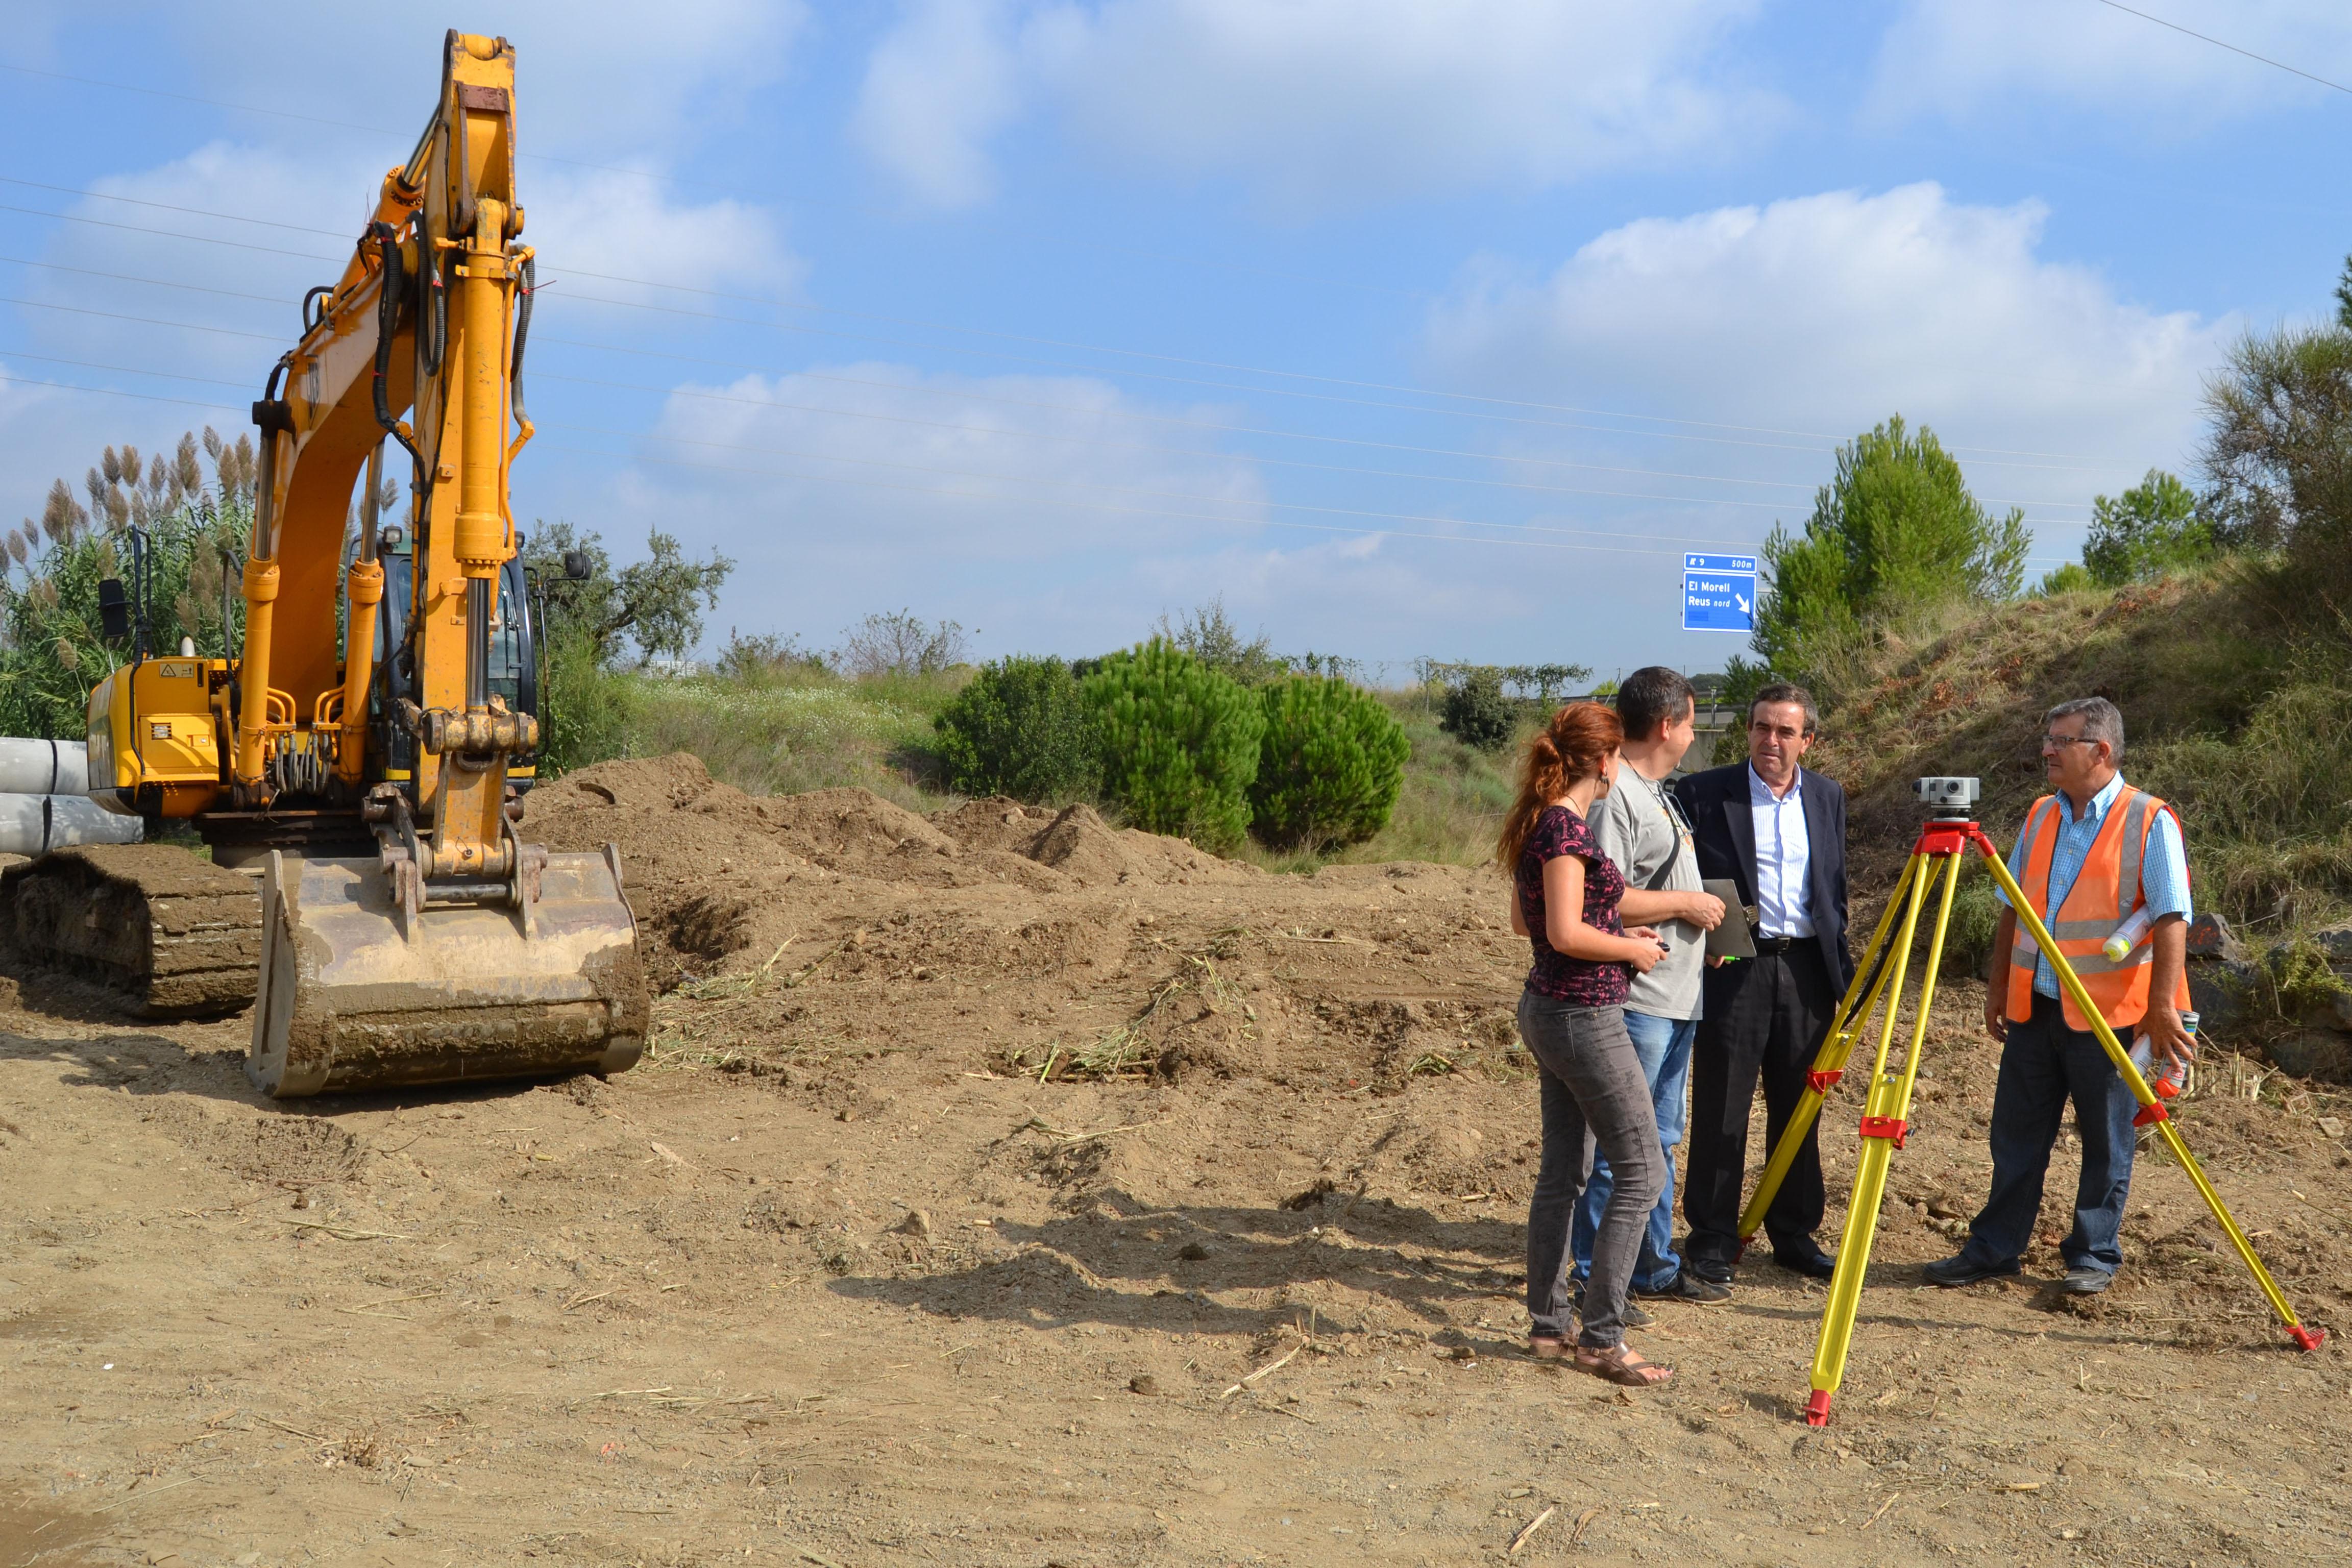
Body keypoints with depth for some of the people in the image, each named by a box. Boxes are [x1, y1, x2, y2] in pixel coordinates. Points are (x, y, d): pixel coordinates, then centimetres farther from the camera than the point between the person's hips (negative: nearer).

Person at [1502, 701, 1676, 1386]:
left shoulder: (1537, 822, 10)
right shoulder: (1567, 826, -18)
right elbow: (1566, 934, -24)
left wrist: (1614, 934, 14)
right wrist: (1632, 948, -9)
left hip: (1547, 1010, 10)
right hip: (1585, 1017, -10)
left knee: (1561, 1170, 14)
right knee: (1639, 1174, -2)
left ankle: (1547, 1324, 22)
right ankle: (1602, 1338, 1)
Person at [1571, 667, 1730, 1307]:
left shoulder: (1659, 792, 18)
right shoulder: (1615, 795, -16)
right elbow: (1604, 900, -24)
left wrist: (1703, 923, 13)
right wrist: (1688, 904, -14)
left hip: (1676, 997, 10)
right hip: (1634, 1000, -10)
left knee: (1660, 1141, 16)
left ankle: (1654, 1266, 26)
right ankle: (1594, 1278, 4)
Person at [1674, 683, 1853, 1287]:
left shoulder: (1828, 797, 11)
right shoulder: (1703, 793, -3)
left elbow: (1836, 889, 16)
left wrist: (1842, 967, 12)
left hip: (1806, 970, 4)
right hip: (1732, 969, -4)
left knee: (1799, 1111, 11)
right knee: (1721, 1112, 0)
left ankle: (1795, 1233, 24)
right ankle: (1712, 1239, 10)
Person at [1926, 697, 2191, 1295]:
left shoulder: (2149, 821, -8)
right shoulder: (2040, 816, 10)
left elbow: (2171, 920, -13)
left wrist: (2163, 1009, -18)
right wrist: (1998, 988, 14)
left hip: (2107, 1014, -5)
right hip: (2034, 1006, 6)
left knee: (2105, 1143, 6)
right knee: (2016, 1135, 10)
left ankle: (2095, 1257, 18)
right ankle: (1994, 1248, 19)